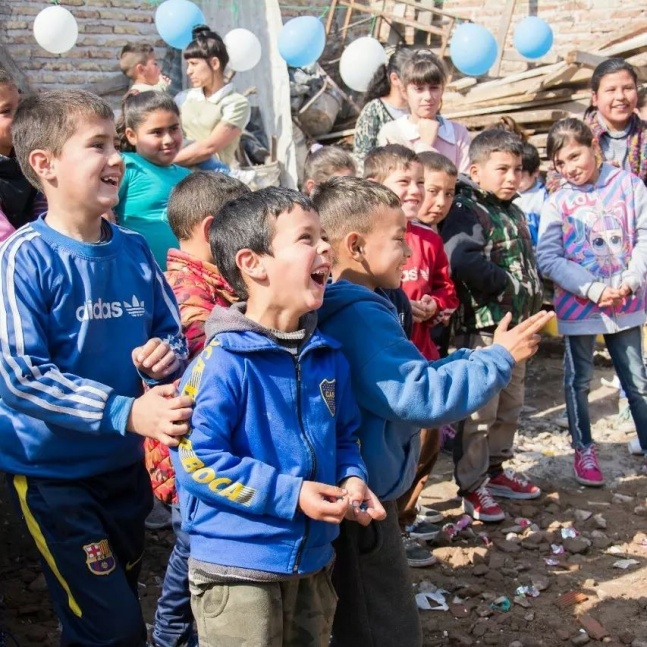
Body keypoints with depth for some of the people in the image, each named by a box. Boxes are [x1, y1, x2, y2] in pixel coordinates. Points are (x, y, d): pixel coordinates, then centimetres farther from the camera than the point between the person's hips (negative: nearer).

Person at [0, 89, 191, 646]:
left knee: (124, 596, 22)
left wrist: (166, 355, -16)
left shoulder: (134, 250, -1)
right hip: (52, 468, -6)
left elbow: (173, 332, 8)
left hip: (125, 460, 6)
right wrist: (128, 411, -31)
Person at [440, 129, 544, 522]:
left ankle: (494, 469, 34)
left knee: (511, 406, 19)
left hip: (516, 325, 9)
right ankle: (472, 486, 10)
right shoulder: (466, 213, -16)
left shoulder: (514, 212, 14)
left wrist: (531, 304, 12)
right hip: (482, 327, -9)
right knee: (479, 411, -3)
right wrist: (505, 284, -23)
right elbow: (462, 260, -34)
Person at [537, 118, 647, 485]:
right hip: (578, 305, 0)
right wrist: (594, 290, -19)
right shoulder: (557, 203, -6)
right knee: (579, 381, 11)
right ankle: (584, 449, 28)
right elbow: (548, 258, -12)